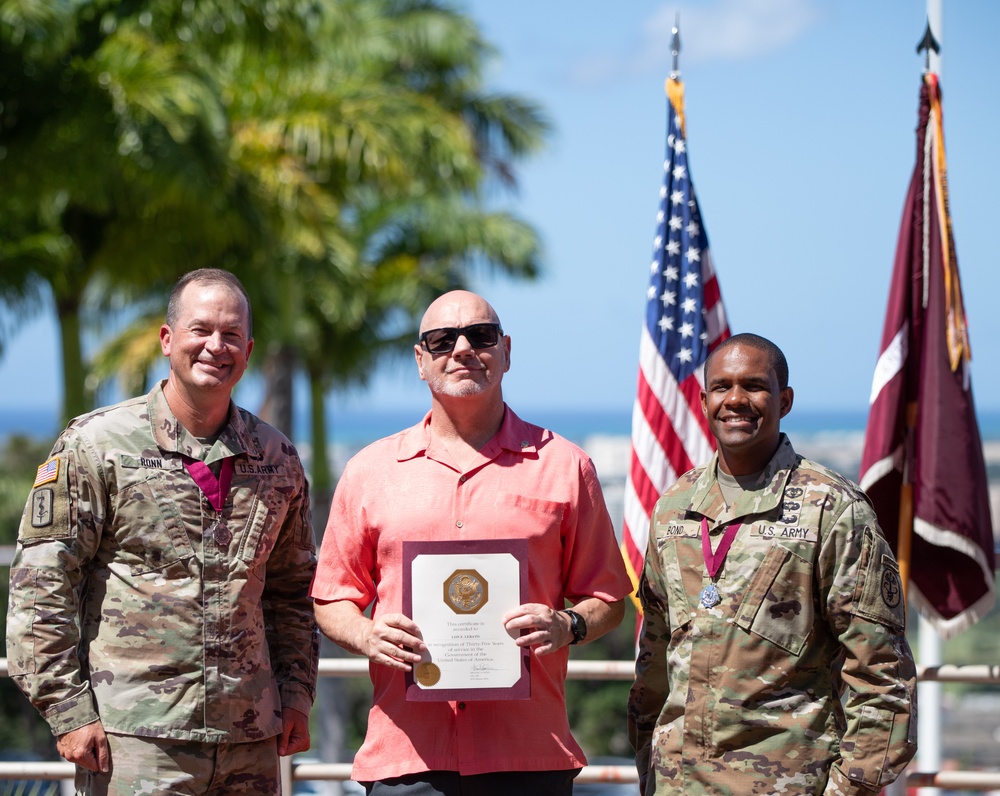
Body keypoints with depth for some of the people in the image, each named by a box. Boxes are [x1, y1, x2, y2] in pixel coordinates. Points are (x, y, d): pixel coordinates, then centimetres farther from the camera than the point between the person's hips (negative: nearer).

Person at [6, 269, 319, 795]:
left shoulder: (277, 459, 12)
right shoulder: (96, 445, -2)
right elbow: (40, 586, -5)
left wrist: (295, 693, 12)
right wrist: (68, 710, -10)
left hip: (251, 740, 4)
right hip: (134, 738, -4)